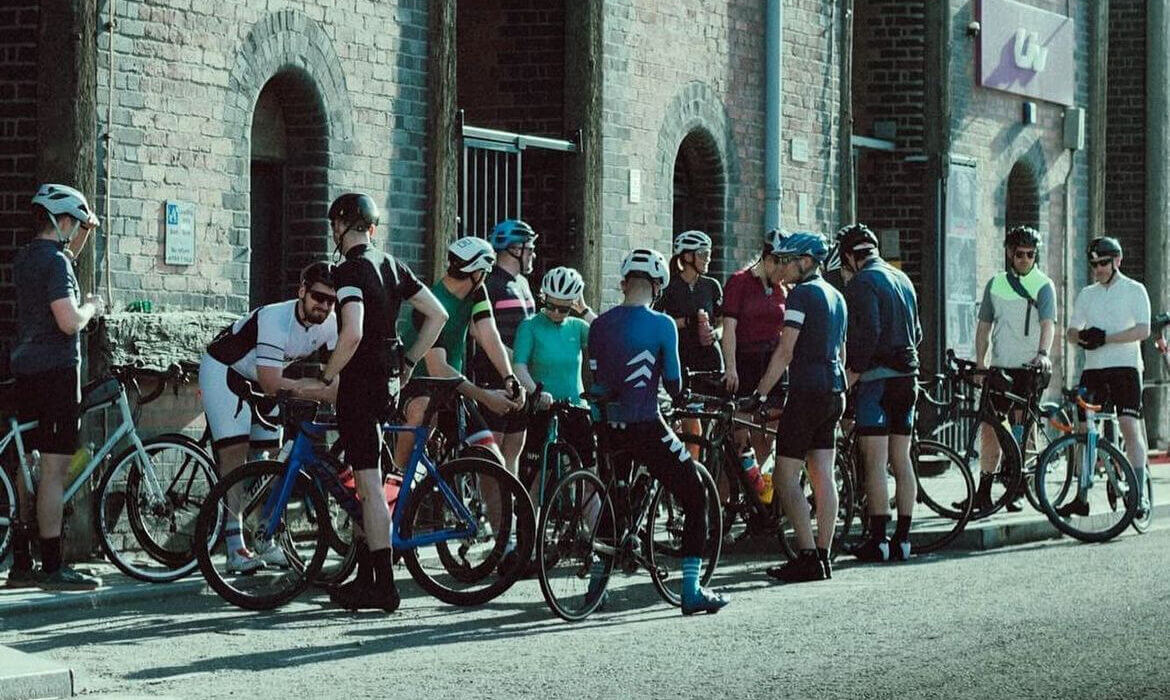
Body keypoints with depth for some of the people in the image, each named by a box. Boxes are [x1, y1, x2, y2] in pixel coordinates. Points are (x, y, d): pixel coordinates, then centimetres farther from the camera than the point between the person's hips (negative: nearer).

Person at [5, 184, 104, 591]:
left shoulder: (26, 257, 15)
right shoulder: (56, 261, -13)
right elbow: (69, 322, -21)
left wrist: (86, 233, 22)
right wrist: (91, 306, -2)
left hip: (26, 368, 10)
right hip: (56, 368, -10)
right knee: (54, 468, -8)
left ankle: (21, 565, 14)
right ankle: (52, 568, -8)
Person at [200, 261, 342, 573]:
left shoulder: (330, 325, -15)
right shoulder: (275, 320, -36)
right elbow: (272, 384, -39)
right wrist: (320, 391, -40)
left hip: (260, 378, 7)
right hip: (223, 370, -7)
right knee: (235, 453, -15)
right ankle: (235, 550, -17)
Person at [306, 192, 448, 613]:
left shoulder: (350, 270, -14)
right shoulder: (392, 266, 11)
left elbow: (352, 334, -27)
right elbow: (437, 315, 13)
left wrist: (325, 377, -13)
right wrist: (407, 362, 17)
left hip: (360, 381, -9)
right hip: (386, 380, 9)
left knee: (370, 486, -9)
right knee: (368, 485, 15)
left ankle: (383, 586, -10)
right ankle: (366, 578, 20)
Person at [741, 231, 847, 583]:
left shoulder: (801, 294, -11)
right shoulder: (835, 296, 16)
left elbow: (785, 352, -17)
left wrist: (759, 395, -15)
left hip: (807, 392, -9)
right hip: (833, 391, 9)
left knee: (785, 478, -6)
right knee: (823, 477, 8)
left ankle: (808, 557, -11)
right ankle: (823, 557, 7)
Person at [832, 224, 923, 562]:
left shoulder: (862, 282, -9)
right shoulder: (903, 279, 16)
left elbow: (868, 332, -20)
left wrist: (852, 373, -14)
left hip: (876, 378, -8)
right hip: (907, 376, 8)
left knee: (875, 462, -8)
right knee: (902, 461, 9)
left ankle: (878, 540, -10)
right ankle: (903, 539, 10)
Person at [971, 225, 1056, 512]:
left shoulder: (1043, 285, -1)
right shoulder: (995, 284, 12)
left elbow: (1048, 324, -15)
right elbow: (984, 326, 16)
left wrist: (1043, 354, -32)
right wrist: (980, 362, 4)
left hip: (1030, 367, -4)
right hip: (1000, 367, 4)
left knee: (1023, 428, -4)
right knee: (989, 426, 1)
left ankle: (1017, 489, 5)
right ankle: (984, 491, 7)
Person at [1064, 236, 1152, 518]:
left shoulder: (1135, 290, 1)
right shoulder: (1086, 295, 16)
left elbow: (1143, 330, -10)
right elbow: (1070, 331, 12)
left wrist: (1106, 338, -19)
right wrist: (1082, 337, -12)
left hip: (1125, 367, -5)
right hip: (1093, 368, 5)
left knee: (1130, 428, -12)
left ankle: (1140, 495, -10)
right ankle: (1081, 498, 5)